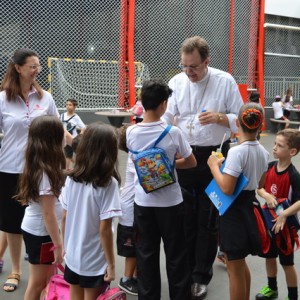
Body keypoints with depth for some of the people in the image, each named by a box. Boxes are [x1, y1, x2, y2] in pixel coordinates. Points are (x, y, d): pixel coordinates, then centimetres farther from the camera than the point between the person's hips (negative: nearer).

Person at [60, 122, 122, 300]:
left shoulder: (72, 178, -5)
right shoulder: (108, 183, -20)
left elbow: (64, 218, 3)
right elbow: (104, 229, -19)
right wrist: (111, 264, -9)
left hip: (72, 257, 5)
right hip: (95, 261, -5)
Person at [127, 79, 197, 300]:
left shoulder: (131, 133, -7)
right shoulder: (173, 133, -14)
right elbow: (191, 162, -2)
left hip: (143, 202, 2)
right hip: (169, 201, -2)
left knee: (146, 255, 13)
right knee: (176, 255, 12)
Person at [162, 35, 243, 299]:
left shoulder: (225, 81, -6)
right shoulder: (176, 82, -1)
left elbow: (242, 119, -4)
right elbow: (165, 119, -8)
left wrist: (219, 117, -22)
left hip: (214, 157, -2)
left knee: (208, 219, 7)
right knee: (185, 217, 13)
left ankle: (201, 277, 21)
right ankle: (185, 271, 32)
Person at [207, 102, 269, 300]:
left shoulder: (236, 152, -22)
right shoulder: (263, 151, 2)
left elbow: (227, 189, -25)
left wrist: (214, 166, -13)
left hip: (234, 212, -8)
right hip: (250, 208, 8)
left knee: (235, 270, 6)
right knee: (241, 265, 27)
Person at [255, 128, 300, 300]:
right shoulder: (270, 167, -5)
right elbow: (259, 188, 3)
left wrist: (284, 214, -34)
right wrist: (267, 196, -18)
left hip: (285, 224, -6)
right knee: (269, 256, 21)